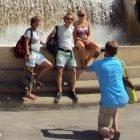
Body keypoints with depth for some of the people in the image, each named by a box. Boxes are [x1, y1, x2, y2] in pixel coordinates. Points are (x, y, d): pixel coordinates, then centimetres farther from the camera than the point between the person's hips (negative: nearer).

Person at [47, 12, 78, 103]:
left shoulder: (73, 28, 8)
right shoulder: (59, 27, 1)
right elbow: (50, 35, 13)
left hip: (70, 52, 3)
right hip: (61, 51, -3)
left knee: (73, 71, -4)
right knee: (60, 71, -15)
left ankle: (73, 91, 4)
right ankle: (60, 92, -11)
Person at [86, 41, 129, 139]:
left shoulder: (98, 64, -4)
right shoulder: (119, 63, 6)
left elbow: (87, 67, 18)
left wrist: (94, 56, 30)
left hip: (109, 101, -3)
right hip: (123, 99, 3)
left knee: (101, 128, 16)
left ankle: (108, 131, -19)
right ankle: (115, 126, 23)